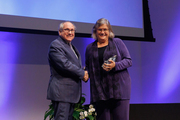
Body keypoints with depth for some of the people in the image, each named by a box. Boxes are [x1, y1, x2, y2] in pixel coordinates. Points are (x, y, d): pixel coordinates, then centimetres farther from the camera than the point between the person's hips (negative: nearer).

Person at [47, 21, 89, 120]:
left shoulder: (71, 47, 22)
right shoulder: (55, 45, -8)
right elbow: (64, 64, -19)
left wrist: (84, 74, 5)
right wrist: (82, 74, -11)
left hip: (72, 92, 9)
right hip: (61, 92, -9)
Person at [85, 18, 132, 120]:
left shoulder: (118, 43, 7)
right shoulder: (90, 48, 15)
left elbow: (129, 61, 3)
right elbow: (88, 67, 22)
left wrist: (115, 65, -14)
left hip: (119, 88, -2)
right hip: (100, 91, 2)